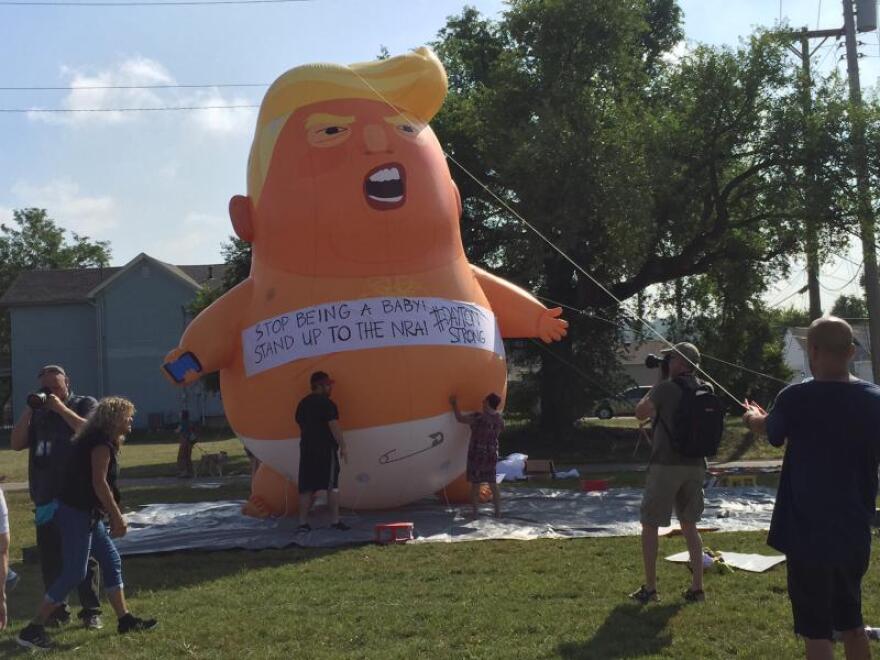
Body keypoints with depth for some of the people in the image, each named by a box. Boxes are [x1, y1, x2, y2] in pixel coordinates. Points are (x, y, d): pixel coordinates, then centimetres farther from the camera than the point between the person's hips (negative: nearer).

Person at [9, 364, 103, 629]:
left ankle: (91, 611, 5)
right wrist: (29, 410, -3)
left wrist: (61, 408, -14)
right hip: (46, 498, 4)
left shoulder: (85, 404, 4)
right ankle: (57, 611, 17)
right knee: (50, 557, 7)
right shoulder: (38, 414, 14)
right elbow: (16, 444, 5)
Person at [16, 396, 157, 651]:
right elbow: (99, 483, -20)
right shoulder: (101, 443, -15)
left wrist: (114, 517, 16)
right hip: (76, 513, -11)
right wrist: (117, 517, -15)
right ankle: (33, 630, -3)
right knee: (74, 573, -8)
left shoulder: (100, 440, 15)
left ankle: (125, 619, 19)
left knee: (112, 561, 13)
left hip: (87, 513, 11)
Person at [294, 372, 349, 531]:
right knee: (332, 485, -1)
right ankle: (335, 520, -1)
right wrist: (343, 447, -10)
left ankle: (303, 522, 5)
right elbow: (334, 427, -14)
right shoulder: (326, 404, -9)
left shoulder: (303, 404, 14)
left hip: (306, 449, 7)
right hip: (326, 449, -7)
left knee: (306, 487, 7)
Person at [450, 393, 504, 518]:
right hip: (492, 455, 5)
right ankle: (498, 512, 12)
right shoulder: (499, 420, -1)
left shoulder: (478, 417, -17)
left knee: (475, 484, 3)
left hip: (476, 454, -5)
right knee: (493, 483, 11)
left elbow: (460, 418, -14)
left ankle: (474, 511, 7)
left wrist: (454, 404, -2)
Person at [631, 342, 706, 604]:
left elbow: (640, 414, 2)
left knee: (649, 525, 6)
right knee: (689, 525, 16)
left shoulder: (666, 388, -13)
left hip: (666, 465, -6)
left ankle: (649, 588, 7)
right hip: (695, 466, 6)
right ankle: (697, 587, 13)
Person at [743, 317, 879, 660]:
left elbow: (770, 430, 6)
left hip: (808, 535, -5)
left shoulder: (796, 398, -16)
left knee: (816, 632, 4)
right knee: (851, 623, 21)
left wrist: (754, 417, 30)